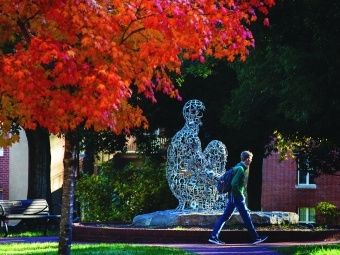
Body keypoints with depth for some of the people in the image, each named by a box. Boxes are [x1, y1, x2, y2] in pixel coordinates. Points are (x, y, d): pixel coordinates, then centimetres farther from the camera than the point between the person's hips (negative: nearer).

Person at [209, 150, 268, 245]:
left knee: (225, 216, 7)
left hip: (232, 196, 9)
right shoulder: (240, 169, -17)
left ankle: (214, 236, 4)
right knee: (246, 217, 0)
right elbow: (234, 183, -25)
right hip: (237, 197, -9)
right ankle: (255, 238, 8)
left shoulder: (238, 167, 13)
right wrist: (240, 194, -15)